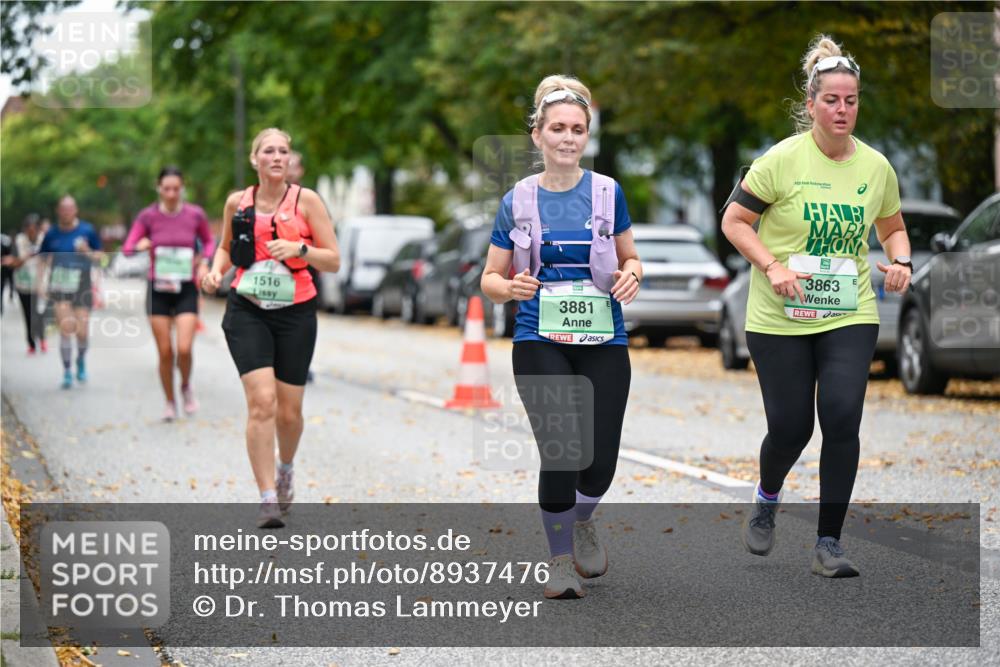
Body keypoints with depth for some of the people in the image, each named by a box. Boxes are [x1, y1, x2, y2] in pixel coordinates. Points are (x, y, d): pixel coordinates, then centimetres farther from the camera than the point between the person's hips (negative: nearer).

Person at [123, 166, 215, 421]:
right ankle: (170, 403, 20)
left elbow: (208, 241, 16)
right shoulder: (148, 216, -3)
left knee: (184, 349, -14)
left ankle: (186, 386, 17)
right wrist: (140, 245, -27)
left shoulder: (195, 214, -2)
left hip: (186, 290, 0)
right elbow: (127, 248, -5)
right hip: (158, 290, 0)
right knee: (165, 352, 2)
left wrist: (204, 262, -3)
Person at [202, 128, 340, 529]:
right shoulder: (237, 202, 4)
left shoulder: (306, 200, -3)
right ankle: (268, 500, -14)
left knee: (289, 411, 6)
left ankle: (285, 469, 40)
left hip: (295, 313, 0)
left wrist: (300, 249, -20)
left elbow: (333, 260, -3)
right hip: (247, 312, 0)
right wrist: (216, 271, 0)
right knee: (262, 401, -16)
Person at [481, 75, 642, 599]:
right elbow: (490, 277, 9)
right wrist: (510, 287, -14)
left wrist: (631, 275, -8)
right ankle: (559, 558, 9)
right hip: (539, 343, -1)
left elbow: (630, 258, 15)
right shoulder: (518, 201, 3)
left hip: (603, 343, 1)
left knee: (599, 465, -5)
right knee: (560, 455, -14)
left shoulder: (607, 193, 4)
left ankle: (581, 520, 31)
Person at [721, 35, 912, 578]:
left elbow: (892, 226, 19)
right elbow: (733, 220, -5)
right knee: (790, 427, 1)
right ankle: (766, 499, 37)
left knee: (842, 419, -12)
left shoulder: (876, 166, 3)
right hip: (780, 319, -2)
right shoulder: (783, 159, -9)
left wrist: (900, 260, -2)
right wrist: (772, 266, -18)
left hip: (850, 315, 2)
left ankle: (829, 544, 0)